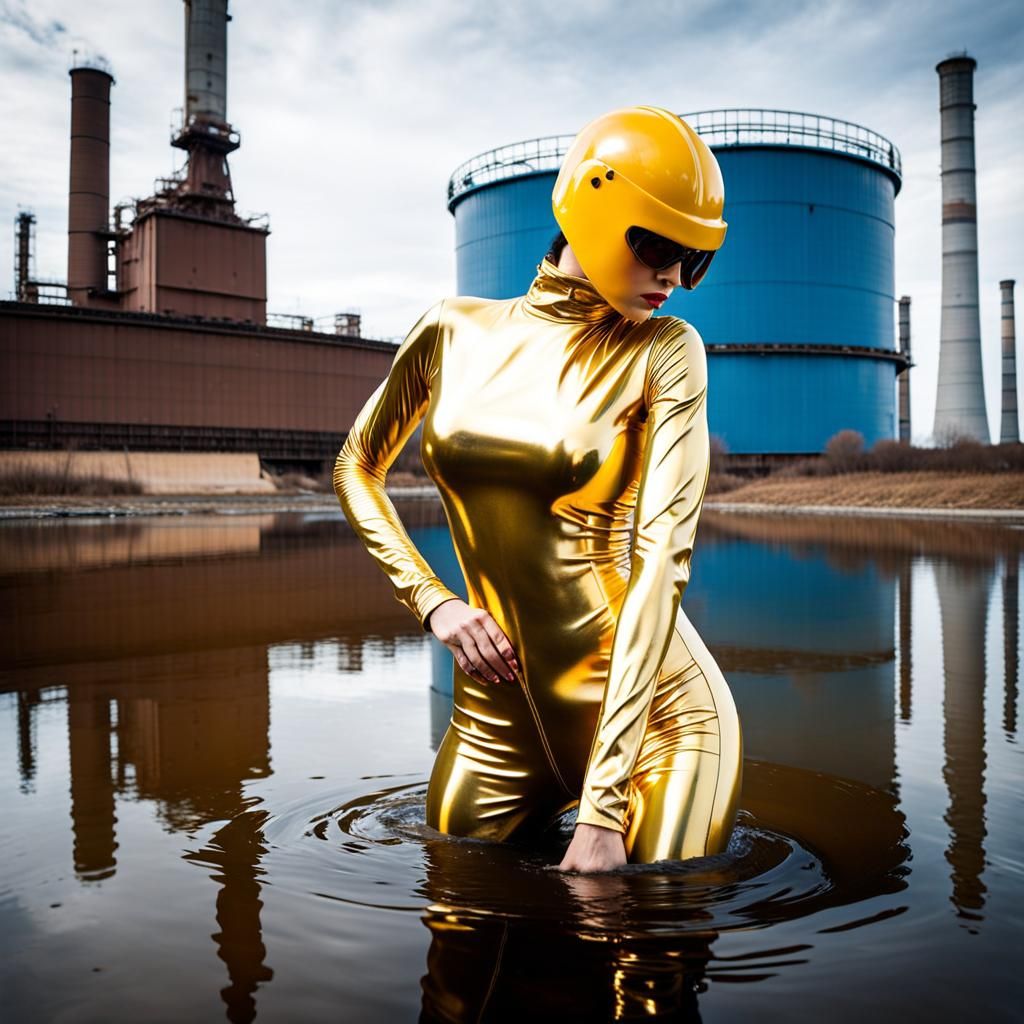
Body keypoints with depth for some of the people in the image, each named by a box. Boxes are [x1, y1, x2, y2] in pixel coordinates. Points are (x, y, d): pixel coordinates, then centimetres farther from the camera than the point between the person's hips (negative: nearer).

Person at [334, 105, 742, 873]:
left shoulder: (664, 353, -10)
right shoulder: (457, 332, -1)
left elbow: (662, 558, -19)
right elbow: (356, 470, 12)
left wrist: (606, 809, -24)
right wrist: (432, 601, -4)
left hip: (649, 712, -3)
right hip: (500, 710, 3)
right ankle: (548, 806, 40)